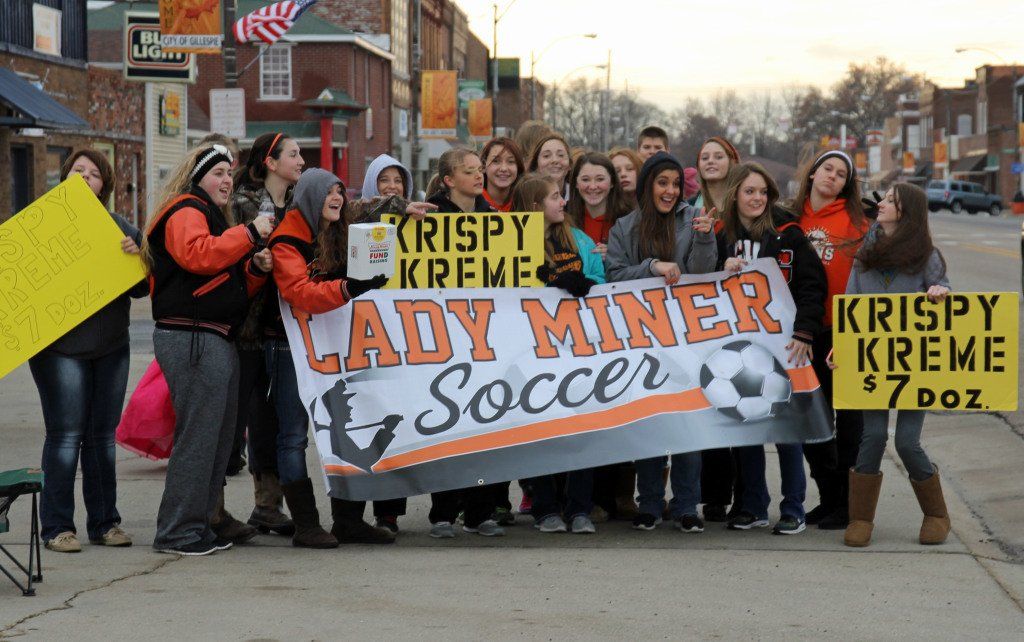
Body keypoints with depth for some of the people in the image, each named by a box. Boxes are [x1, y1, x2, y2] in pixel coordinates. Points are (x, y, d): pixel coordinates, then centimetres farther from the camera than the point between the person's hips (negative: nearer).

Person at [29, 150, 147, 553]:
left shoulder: (120, 228, 14)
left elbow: (141, 289, 10)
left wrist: (136, 257, -8)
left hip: (111, 348, 4)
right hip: (60, 347, -4)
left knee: (104, 436, 7)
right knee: (65, 435, -6)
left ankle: (104, 522, 14)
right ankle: (57, 527, 0)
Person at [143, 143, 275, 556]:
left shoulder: (213, 216, 26)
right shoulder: (185, 212, -5)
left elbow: (234, 286, 27)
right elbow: (197, 255, -26)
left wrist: (256, 268, 6)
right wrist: (249, 234, -20)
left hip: (217, 341, 11)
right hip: (192, 339, -11)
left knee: (219, 437, 11)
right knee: (198, 436, -10)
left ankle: (198, 525, 18)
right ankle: (177, 533, -6)